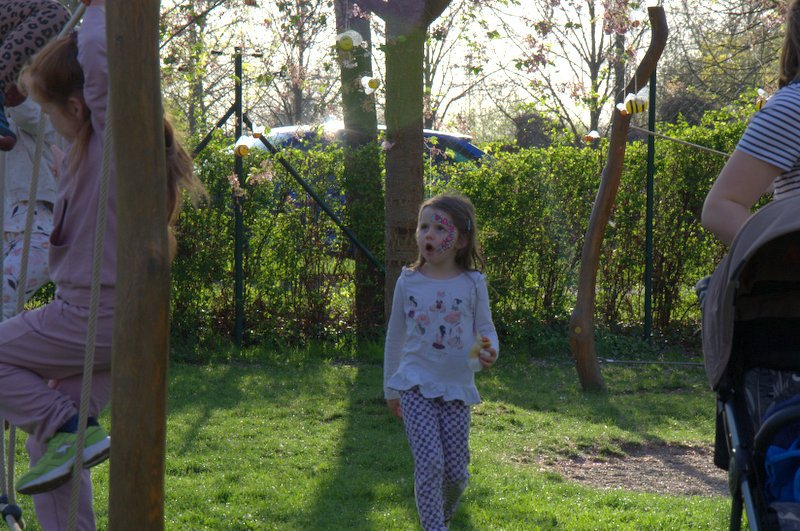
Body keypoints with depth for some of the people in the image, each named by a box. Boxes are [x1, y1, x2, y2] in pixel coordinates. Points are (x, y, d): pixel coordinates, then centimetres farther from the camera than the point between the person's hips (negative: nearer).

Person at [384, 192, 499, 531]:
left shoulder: (472, 284, 0)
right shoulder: (408, 282, 2)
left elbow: (485, 329, 4)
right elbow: (395, 337, 11)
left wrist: (489, 351, -21)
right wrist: (390, 388, 15)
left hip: (456, 387, 1)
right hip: (416, 386, -1)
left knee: (455, 470, 6)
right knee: (429, 464, -16)